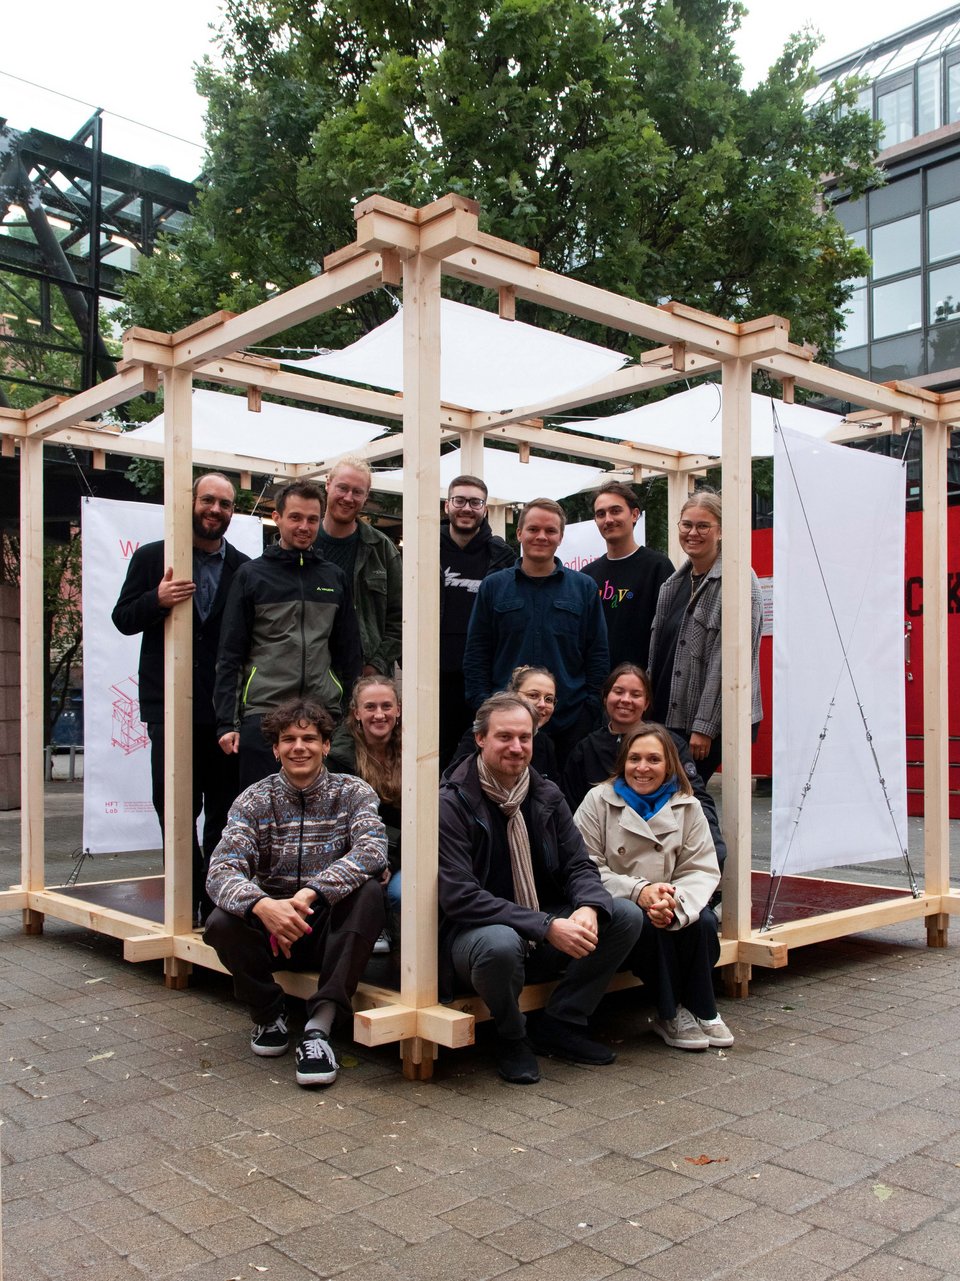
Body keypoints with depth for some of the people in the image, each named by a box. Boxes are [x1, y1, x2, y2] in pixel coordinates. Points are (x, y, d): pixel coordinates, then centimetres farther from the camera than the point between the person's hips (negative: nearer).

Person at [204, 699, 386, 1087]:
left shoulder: (354, 793, -3)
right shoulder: (254, 801, -2)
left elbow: (372, 850, -23)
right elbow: (221, 870, -16)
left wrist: (310, 894, -36)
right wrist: (262, 905, -38)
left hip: (332, 928, -1)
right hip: (270, 923, 1)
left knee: (368, 891, -30)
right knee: (221, 922, -28)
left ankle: (319, 1025, -28)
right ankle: (269, 1011, 0)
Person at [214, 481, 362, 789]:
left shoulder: (334, 578, 12)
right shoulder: (252, 575, 4)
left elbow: (349, 654, 14)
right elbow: (230, 656, 2)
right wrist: (227, 722, -5)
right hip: (263, 713, -2)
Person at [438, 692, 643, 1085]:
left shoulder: (546, 796, 6)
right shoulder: (451, 803, -14)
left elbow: (579, 866, 5)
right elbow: (460, 897, -22)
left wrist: (587, 907, -21)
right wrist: (547, 926, -29)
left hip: (543, 939, 6)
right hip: (471, 934, -6)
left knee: (626, 915, -9)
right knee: (501, 942, -39)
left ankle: (559, 1024, 2)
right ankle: (512, 1039, -6)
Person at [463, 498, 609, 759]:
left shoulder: (584, 588, 8)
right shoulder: (493, 586, 7)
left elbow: (597, 655, 7)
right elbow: (476, 654, 6)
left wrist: (592, 708, -1)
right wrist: (483, 707, -3)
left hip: (571, 721, 0)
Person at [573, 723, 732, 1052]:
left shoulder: (687, 806, 4)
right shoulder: (599, 800, -4)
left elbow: (703, 870, -3)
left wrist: (675, 902, -25)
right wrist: (638, 891, -27)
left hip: (667, 908, 3)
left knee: (703, 922, -26)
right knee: (647, 924, -32)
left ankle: (701, 1011, -4)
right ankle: (672, 1014, -12)